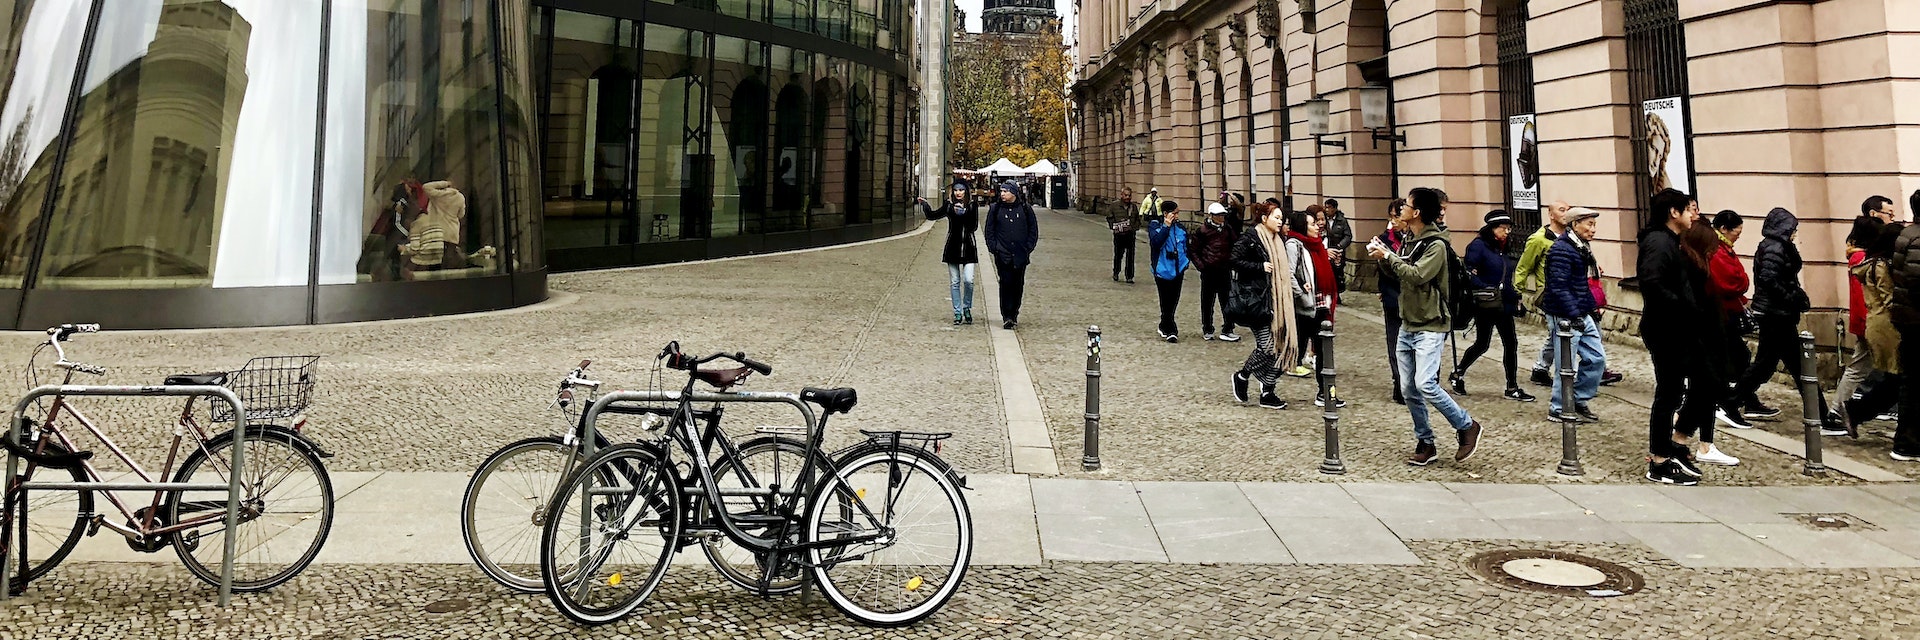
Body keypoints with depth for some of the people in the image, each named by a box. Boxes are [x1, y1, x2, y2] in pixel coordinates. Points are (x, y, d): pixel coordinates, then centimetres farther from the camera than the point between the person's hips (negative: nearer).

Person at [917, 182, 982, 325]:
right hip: (952, 247, 2)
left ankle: (967, 308, 12)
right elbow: (932, 215, 14)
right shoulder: (949, 205, 4)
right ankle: (958, 313, 13)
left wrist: (963, 213, -16)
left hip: (968, 247, -1)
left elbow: (974, 227, -9)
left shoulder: (972, 206, 0)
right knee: (954, 282, 4)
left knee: (968, 280, -11)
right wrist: (924, 204, 7)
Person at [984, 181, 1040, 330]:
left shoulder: (1026, 209, 5)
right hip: (1002, 255, -1)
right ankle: (1007, 317, -8)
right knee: (1006, 283, -10)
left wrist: (1028, 248, 1)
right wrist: (994, 248, -3)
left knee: (1018, 285, 6)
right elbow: (989, 231, 7)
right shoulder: (995, 209, 4)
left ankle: (1014, 315, 17)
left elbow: (1033, 230, 10)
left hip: (1020, 256, 1)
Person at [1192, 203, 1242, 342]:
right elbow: (1194, 251, 0)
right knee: (1207, 302, 8)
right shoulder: (1202, 230, -3)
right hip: (1209, 272, -3)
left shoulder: (1228, 229, 6)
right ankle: (1207, 330, 19)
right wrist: (1201, 265, -9)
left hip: (1225, 270, 3)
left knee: (1227, 301, 2)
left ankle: (1227, 330, 8)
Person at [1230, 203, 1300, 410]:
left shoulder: (1278, 240, 17)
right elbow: (1236, 261, -14)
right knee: (1266, 345, -10)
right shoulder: (1250, 237, -8)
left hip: (1274, 299, 8)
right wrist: (1260, 266, -17)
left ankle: (1268, 393, 12)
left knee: (1280, 344, 4)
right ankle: (1242, 376, 15)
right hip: (1255, 299, -8)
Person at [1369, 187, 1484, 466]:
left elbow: (1417, 275, -24)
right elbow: (1399, 274, 16)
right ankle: (1425, 443, 18)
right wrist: (1383, 256, 0)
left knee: (1425, 384, -18)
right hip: (1407, 325, 8)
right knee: (1409, 390, 7)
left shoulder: (1436, 244, -13)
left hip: (1429, 327, -8)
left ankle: (1466, 426, 2)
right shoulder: (1410, 242, 11)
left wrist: (1388, 256, -17)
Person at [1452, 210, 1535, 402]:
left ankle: (1512, 387, 11)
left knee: (1511, 344, 5)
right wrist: (1488, 290, -22)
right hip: (1485, 306, -7)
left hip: (1504, 305, 8)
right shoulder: (1478, 246, -11)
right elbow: (1469, 275, -19)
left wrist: (1515, 297, 11)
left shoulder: (1502, 249, 14)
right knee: (1482, 344, 2)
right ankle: (1457, 374, 23)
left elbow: (1506, 279, 19)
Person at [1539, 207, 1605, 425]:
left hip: (1583, 315, 10)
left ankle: (1579, 401, 23)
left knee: (1596, 358, 11)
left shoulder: (1582, 249, 15)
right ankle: (1558, 409, 10)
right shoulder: (1562, 250, -17)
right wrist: (1574, 315, -25)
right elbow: (1559, 287, -23)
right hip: (1564, 317, -10)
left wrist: (1593, 308, 19)